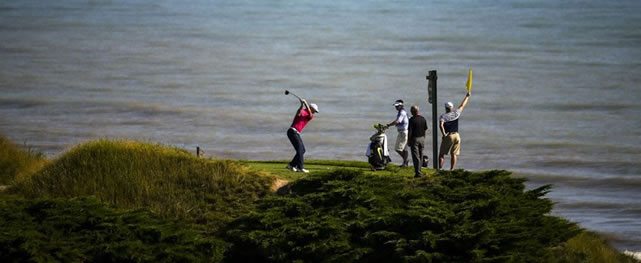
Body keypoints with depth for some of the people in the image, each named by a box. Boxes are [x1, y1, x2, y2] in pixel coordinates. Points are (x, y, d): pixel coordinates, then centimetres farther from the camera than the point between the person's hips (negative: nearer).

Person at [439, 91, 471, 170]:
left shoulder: (443, 116, -6)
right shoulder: (456, 113, 3)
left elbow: (441, 125, -23)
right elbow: (462, 106, 18)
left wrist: (444, 134, -17)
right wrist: (467, 96, 31)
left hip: (448, 136, -3)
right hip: (456, 136, 3)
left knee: (442, 154, 2)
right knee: (454, 154, 8)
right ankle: (452, 169, 6)